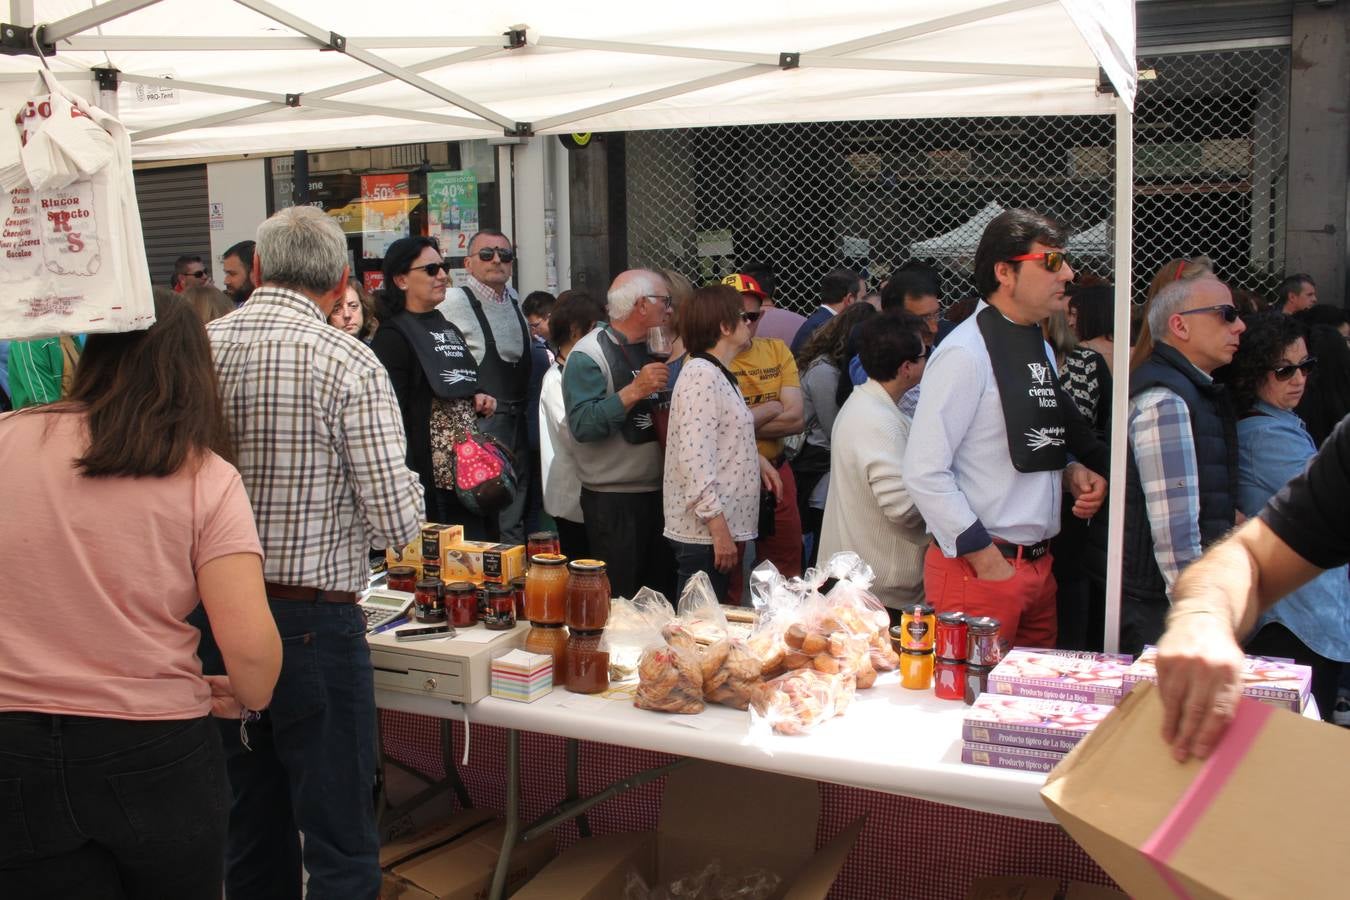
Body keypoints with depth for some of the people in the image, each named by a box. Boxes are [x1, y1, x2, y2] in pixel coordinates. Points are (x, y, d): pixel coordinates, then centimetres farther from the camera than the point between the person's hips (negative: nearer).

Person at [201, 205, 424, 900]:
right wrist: (400, 479, 7)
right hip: (312, 621, -5)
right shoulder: (349, 362, -12)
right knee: (340, 843, 6)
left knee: (251, 827, 20)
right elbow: (397, 522, -14)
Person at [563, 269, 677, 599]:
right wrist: (634, 391, -28)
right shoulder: (588, 355, -12)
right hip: (614, 501, -7)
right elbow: (582, 425, -23)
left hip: (660, 493, 7)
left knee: (663, 596, 14)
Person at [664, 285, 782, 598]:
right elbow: (695, 460, -22)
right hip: (704, 533, -10)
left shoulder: (718, 374, 16)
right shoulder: (701, 375, -16)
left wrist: (756, 459, 10)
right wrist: (719, 528, -23)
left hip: (719, 526, 10)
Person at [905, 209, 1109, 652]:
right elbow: (925, 472, -18)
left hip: (1038, 563, 8)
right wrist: (985, 558, -16)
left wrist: (1071, 470, 3)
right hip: (976, 569, -8)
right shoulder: (965, 354, -14)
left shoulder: (1042, 350, 13)